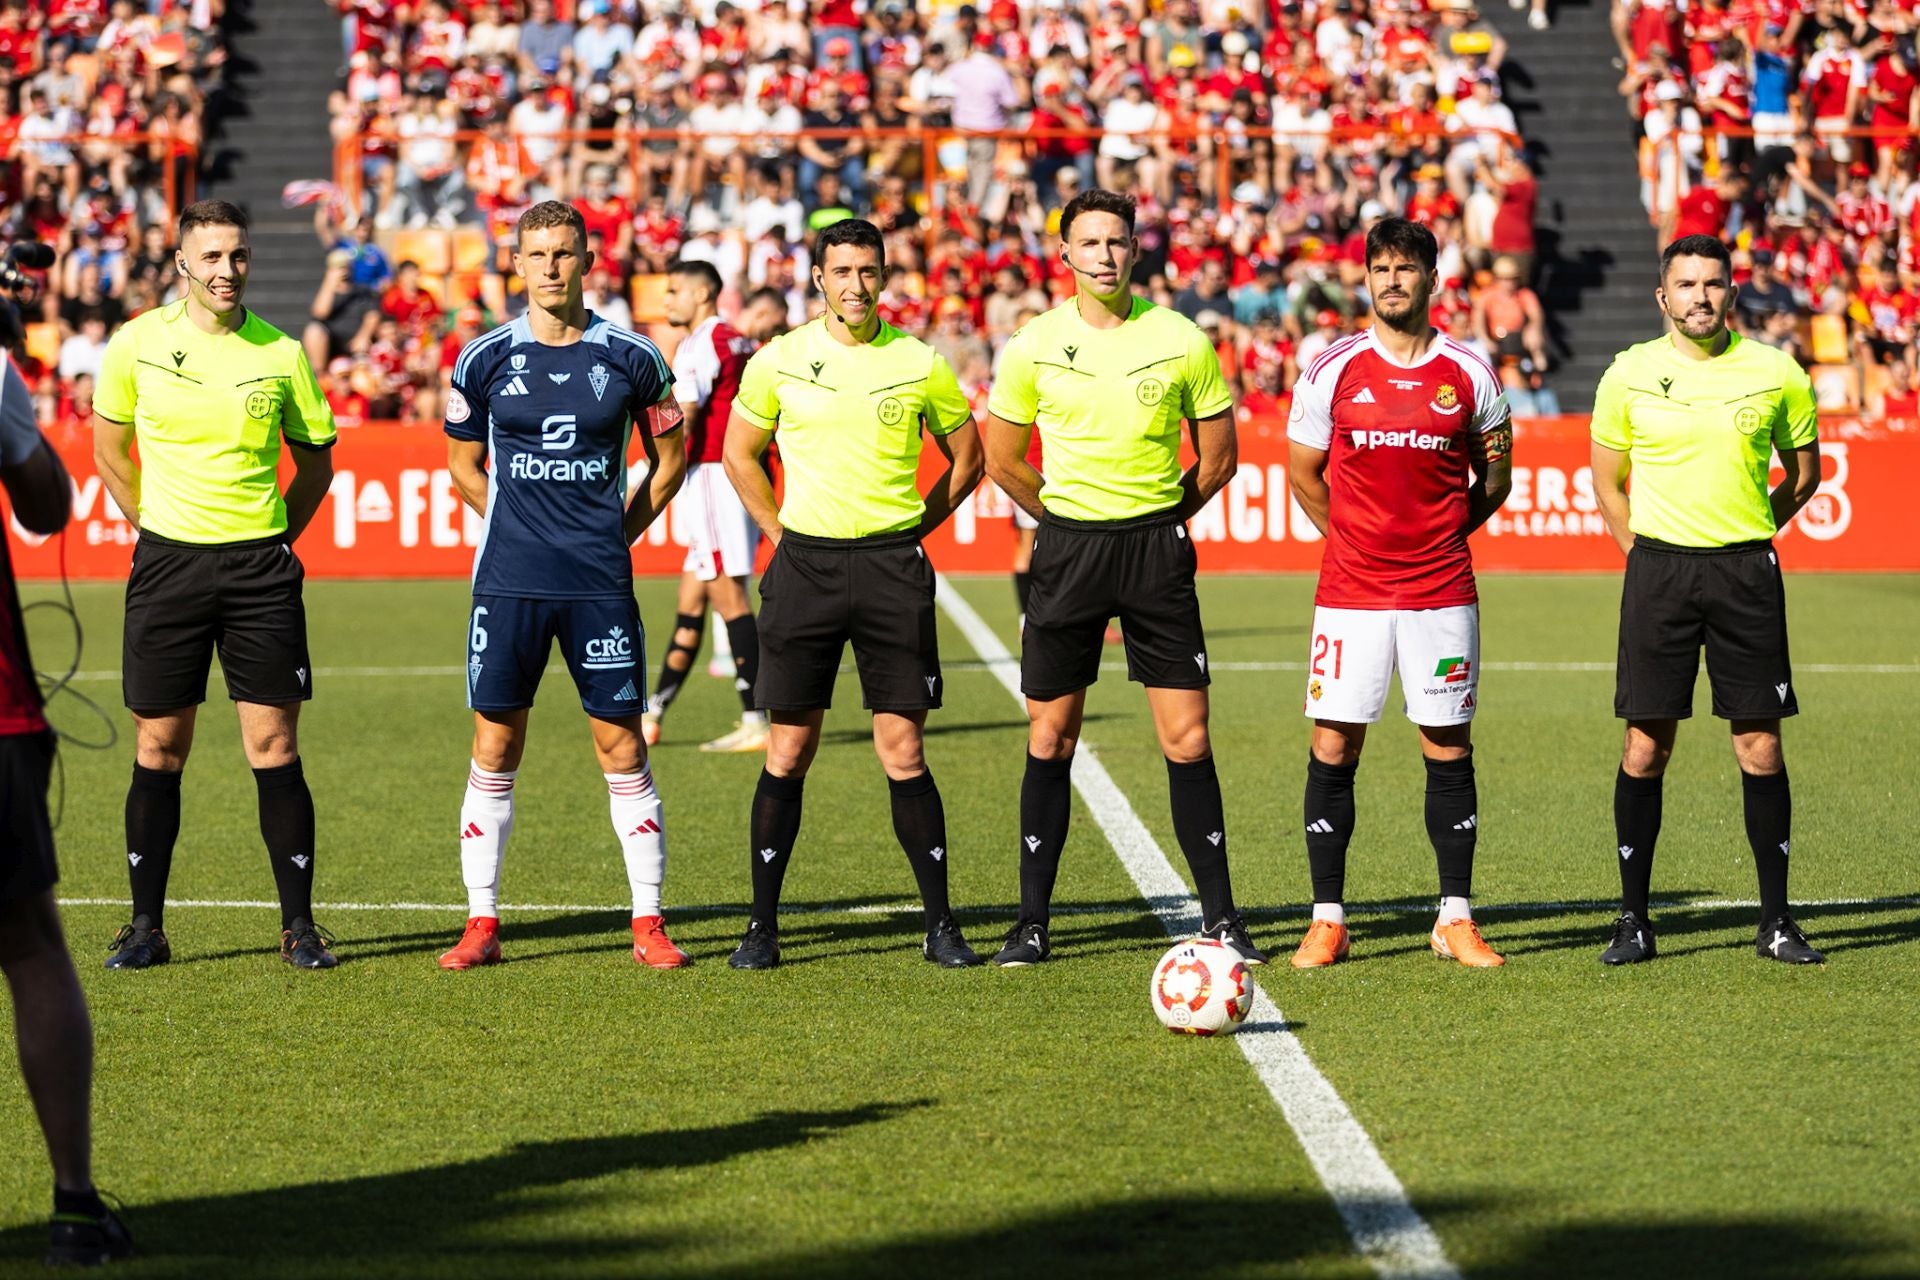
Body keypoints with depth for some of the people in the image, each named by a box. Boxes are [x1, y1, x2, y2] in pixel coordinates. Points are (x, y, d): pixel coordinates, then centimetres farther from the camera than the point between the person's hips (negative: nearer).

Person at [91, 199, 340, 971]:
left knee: (274, 745, -1)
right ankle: (146, 927, 12)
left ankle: (299, 927, 6)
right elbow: (110, 451, 13)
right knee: (158, 748, 3)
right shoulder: (136, 345, 0)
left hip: (261, 566, 0)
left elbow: (316, 464, 11)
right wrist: (156, 528, 10)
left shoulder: (281, 354, 0)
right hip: (167, 561, 0)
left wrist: (271, 540, 7)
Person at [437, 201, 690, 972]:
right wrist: (522, 525, 10)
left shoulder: (630, 358, 1)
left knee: (621, 748, 0)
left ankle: (649, 923, 6)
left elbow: (669, 458, 13)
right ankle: (482, 923, 9)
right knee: (495, 748, 2)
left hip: (600, 583, -1)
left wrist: (617, 532, 8)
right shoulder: (485, 359, 2)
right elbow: (464, 466, 16)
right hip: (509, 582, 1)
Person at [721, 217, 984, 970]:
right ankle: (763, 925, 9)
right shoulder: (779, 361, 2)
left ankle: (940, 925, 5)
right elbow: (740, 453, 15)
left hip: (892, 568, 0)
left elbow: (966, 456, 15)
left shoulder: (919, 364, 2)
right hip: (805, 564, 0)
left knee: (904, 752, -1)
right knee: (788, 752, 1)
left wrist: (913, 527, 7)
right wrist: (780, 532, 6)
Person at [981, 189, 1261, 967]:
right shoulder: (1033, 348, 0)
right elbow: (1002, 460, 11)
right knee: (1051, 737, 3)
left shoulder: (1181, 341, -1)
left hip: (1156, 546, 0)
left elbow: (1218, 457, 8)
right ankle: (1032, 923, 9)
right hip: (1067, 546, 1)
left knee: (1186, 738, -3)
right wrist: (1065, 519, 11)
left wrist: (1158, 520, 8)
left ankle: (1220, 919, 4)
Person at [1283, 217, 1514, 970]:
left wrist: (1438, 535, 8)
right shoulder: (1332, 371, 0)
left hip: (1442, 591, 0)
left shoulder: (1468, 374, 2)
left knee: (1449, 751, 3)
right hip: (1350, 593, 0)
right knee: (1333, 749, -2)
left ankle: (1456, 920, 11)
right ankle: (1327, 921, 5)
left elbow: (1493, 482, 13)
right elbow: (1304, 476, 11)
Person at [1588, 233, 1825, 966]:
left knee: (1760, 744, 0)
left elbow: (1804, 471, 15)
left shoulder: (1775, 373, 2)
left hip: (1746, 572, 0)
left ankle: (1776, 920, 8)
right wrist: (1646, 552, 4)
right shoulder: (1630, 374, 2)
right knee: (1646, 743, -1)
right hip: (1658, 569, 0)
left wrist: (1747, 537, 8)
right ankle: (1634, 919, 6)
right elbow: (1607, 483, 12)